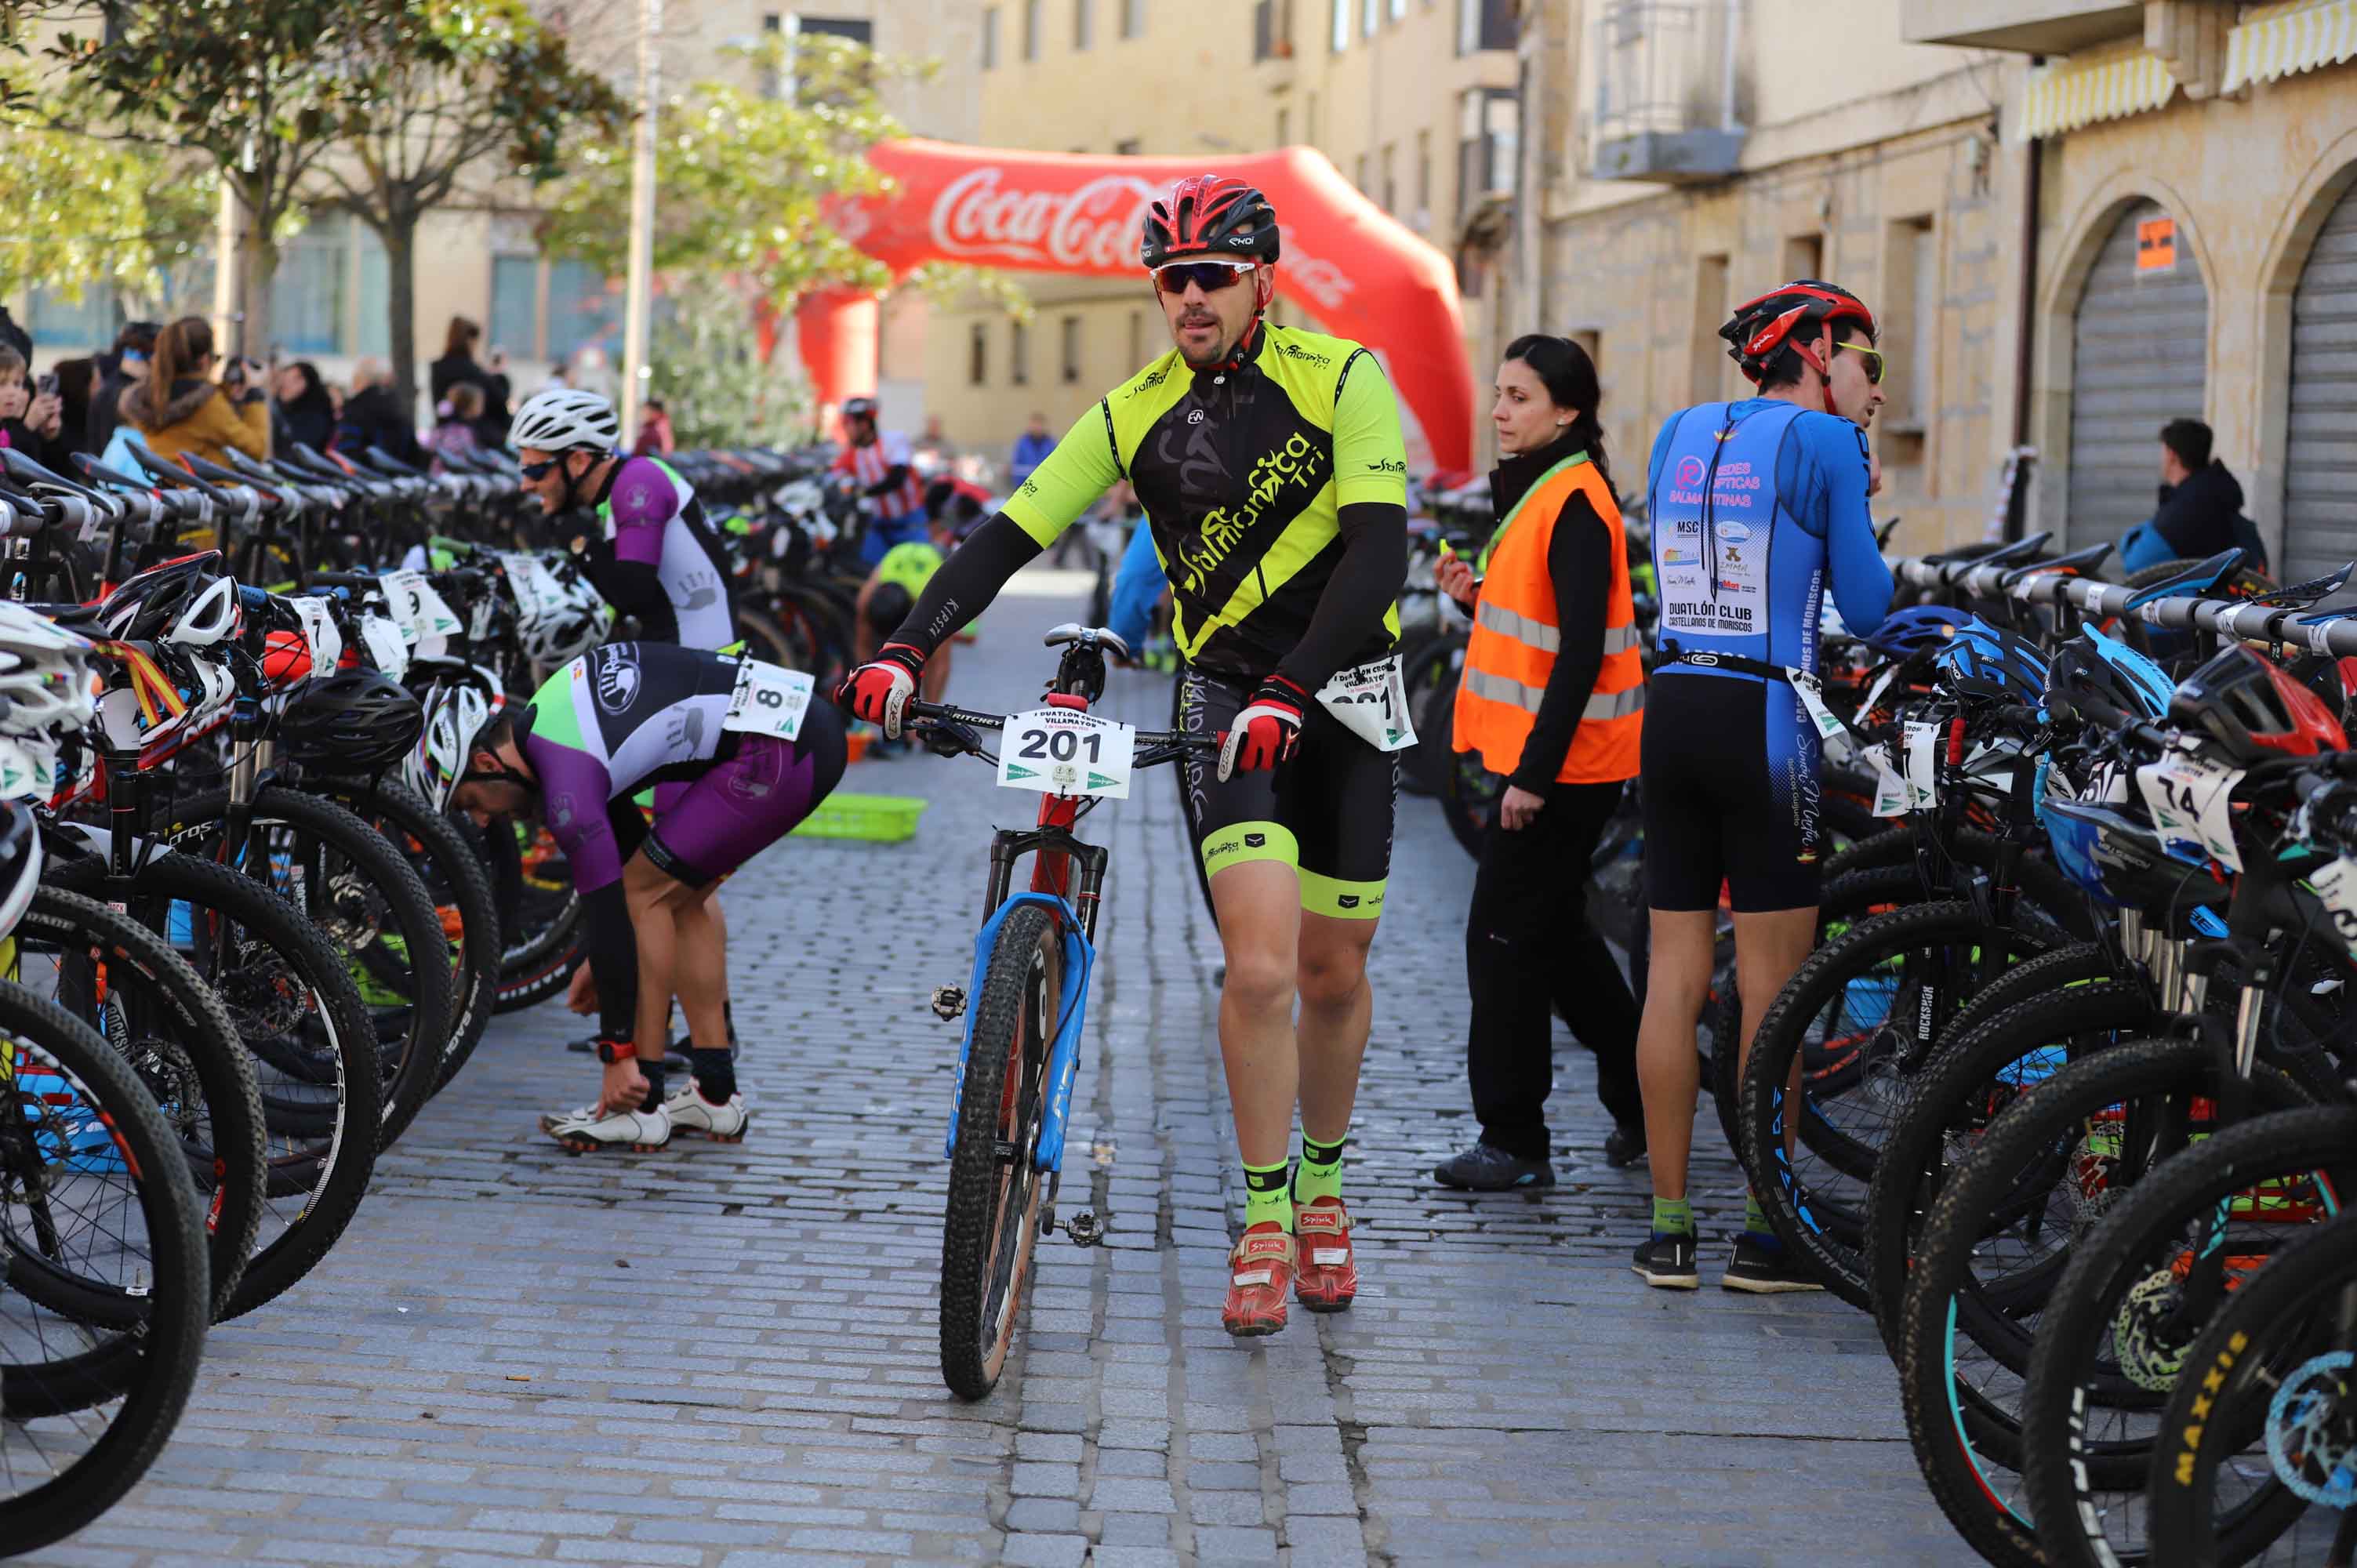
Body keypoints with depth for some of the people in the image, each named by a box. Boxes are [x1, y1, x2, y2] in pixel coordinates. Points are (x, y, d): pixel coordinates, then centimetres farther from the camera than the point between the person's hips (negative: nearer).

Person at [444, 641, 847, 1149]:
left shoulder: (564, 788, -16)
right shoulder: (542, 715, 13)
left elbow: (606, 911, -13)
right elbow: (625, 830, 25)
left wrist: (618, 1055, -7)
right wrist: (600, 959, 30)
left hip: (778, 754, -10)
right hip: (807, 725, 10)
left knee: (646, 895, -3)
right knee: (681, 895, 17)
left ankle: (641, 1105, 3)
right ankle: (715, 1093, 19)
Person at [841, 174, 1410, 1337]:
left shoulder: (1341, 380, -12)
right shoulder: (1138, 413, -3)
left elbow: (1379, 549, -22)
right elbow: (1011, 534, -6)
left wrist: (1289, 691, -33)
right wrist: (907, 647, -21)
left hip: (1340, 698, -1)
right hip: (1226, 700, 1)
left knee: (1333, 975, 9)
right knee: (1259, 966, -16)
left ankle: (1322, 1193, 33)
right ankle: (1263, 1226, -3)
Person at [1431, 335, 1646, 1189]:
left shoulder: (1574, 505, -17)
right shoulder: (1536, 492, 14)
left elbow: (1580, 653, -23)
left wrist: (1534, 774, -24)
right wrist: (1477, 597, 2)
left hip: (1561, 764, -10)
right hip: (1543, 757, 10)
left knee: (1506, 938, -6)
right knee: (1557, 934, 18)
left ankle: (1514, 1142, 1)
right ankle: (1643, 1103, 29)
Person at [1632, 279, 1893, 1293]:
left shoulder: (1680, 433, 12)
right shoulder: (1823, 444, -6)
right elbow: (1865, 608, -7)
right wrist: (1855, 516, 13)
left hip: (1672, 707, 6)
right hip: (1764, 721, -6)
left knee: (1675, 972, 8)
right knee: (1771, 983, 0)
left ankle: (1669, 1228, 11)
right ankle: (1766, 1235, 3)